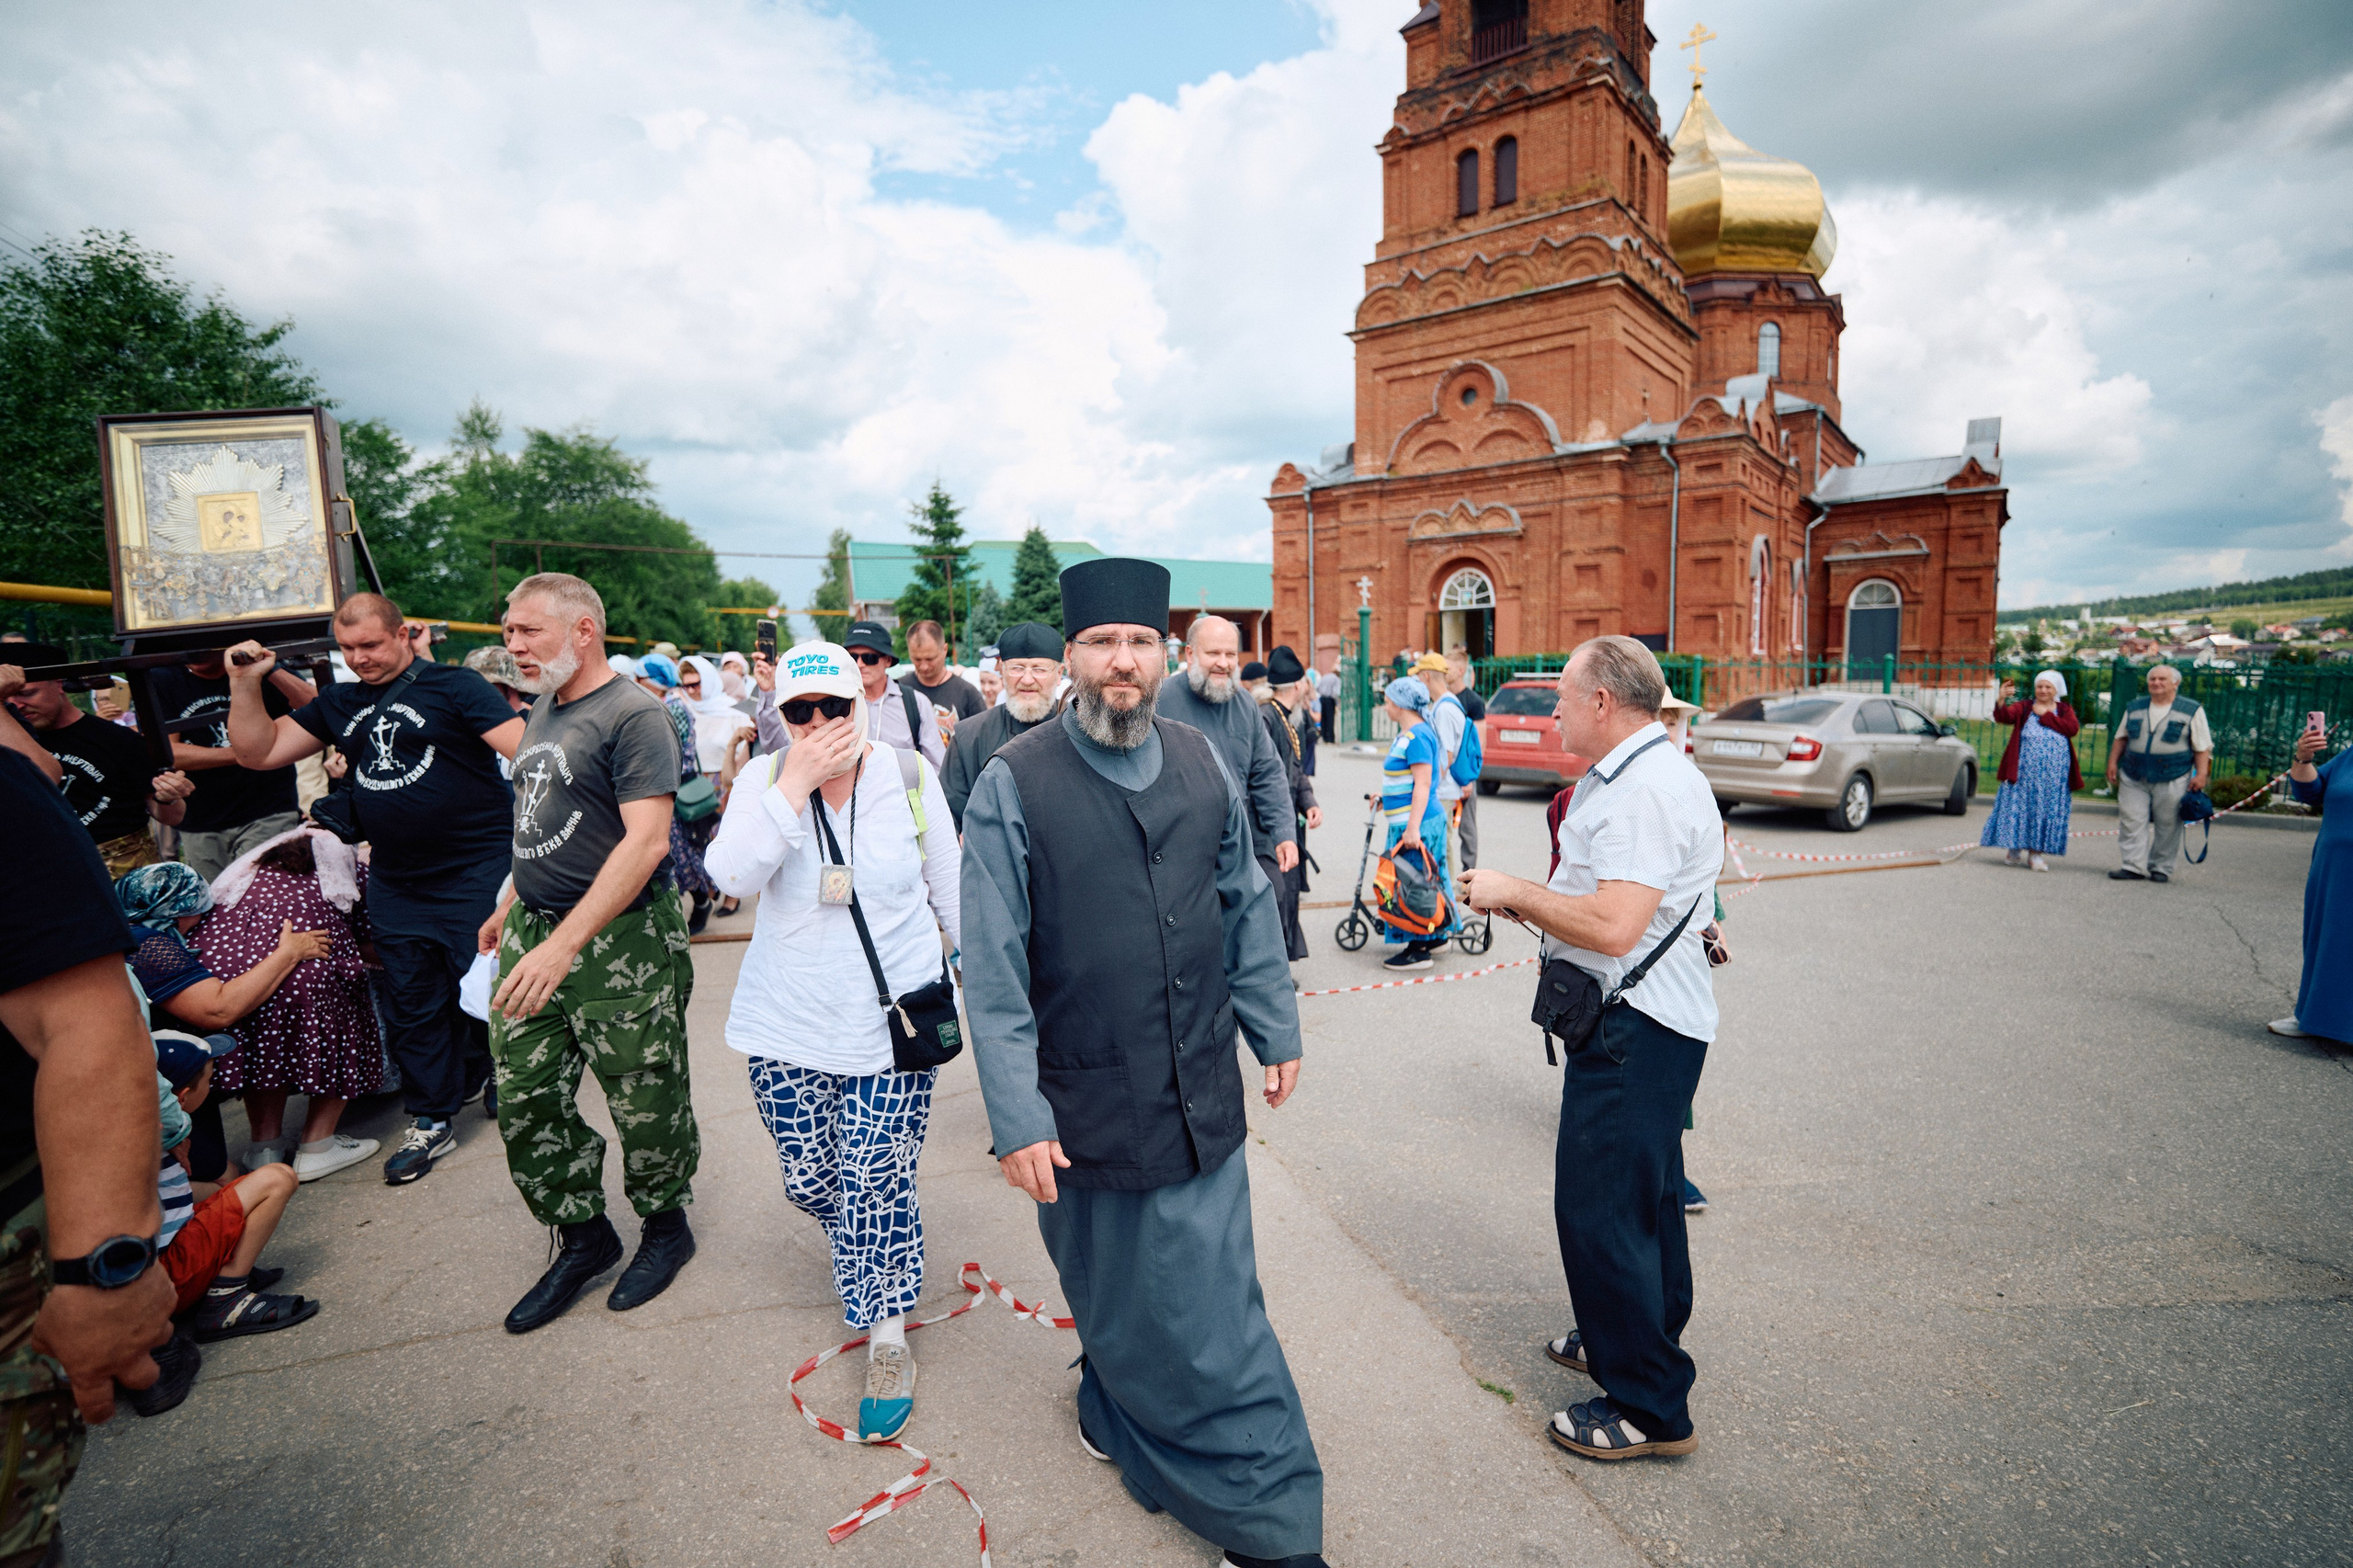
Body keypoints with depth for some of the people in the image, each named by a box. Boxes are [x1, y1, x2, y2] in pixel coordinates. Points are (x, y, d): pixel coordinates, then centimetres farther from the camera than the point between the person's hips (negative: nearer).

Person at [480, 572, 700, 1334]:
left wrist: (565, 943, -27)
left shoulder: (634, 714, -16)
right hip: (534, 932, 8)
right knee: (523, 1100, 11)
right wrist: (509, 906, 22)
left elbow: (646, 841, -24)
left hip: (620, 946, -8)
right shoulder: (543, 709, 12)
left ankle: (665, 1226, 30)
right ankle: (583, 1238, 29)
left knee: (645, 1103, 6)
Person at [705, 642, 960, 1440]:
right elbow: (732, 876, -21)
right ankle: (874, 1274, 45)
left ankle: (887, 1341, 20)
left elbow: (951, 888, 3)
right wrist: (796, 786, -26)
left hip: (894, 1023, -2)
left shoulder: (910, 776, -6)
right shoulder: (765, 779, -4)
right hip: (791, 1023, 2)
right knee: (809, 1180, 12)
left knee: (875, 1184, -2)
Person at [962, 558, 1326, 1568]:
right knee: (1117, 1294, 16)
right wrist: (1017, 1118, -12)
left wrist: (1276, 1027, 12)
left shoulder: (1202, 763, 2)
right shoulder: (1014, 784, -11)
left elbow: (1248, 907, 11)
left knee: (1214, 1299, 15)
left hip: (1201, 1095, 4)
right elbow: (993, 970, -11)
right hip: (1086, 1103, -3)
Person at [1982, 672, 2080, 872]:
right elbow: (2004, 717, -16)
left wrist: (2046, 715, -7)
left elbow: (2072, 728, -10)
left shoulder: (2065, 711, 10)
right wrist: (2001, 700, -34)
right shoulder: (2023, 708, 5)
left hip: (2053, 775, 1)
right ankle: (2014, 849, 12)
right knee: (2018, 807, 0)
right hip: (2023, 772, -1)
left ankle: (2035, 852, 11)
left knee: (2047, 810, 3)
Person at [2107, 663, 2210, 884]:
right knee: (2132, 821, -3)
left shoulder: (2192, 711, 1)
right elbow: (2121, 737, 18)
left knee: (2167, 826, 3)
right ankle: (2133, 866, -1)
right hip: (2134, 779, 3)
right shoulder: (2134, 708, 11)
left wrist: (2201, 774, -7)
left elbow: (2202, 747, 1)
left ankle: (2161, 868, 13)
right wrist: (2113, 762, 9)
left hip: (2172, 780, -3)